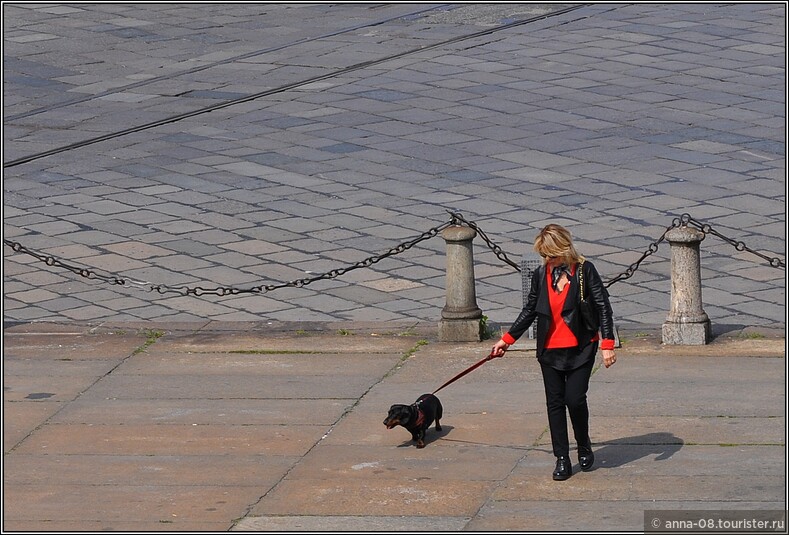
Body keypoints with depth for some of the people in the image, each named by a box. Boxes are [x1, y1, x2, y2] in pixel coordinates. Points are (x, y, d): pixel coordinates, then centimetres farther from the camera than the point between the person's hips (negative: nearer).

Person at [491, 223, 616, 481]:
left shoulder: (585, 271, -8)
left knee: (574, 399, -11)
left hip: (580, 348, -4)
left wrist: (607, 344, -14)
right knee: (555, 403, 3)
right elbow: (529, 311, 15)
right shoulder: (540, 274, 4)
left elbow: (603, 307, -7)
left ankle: (584, 447, 16)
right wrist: (507, 339, 15)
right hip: (550, 350, 4)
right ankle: (562, 460, 10)